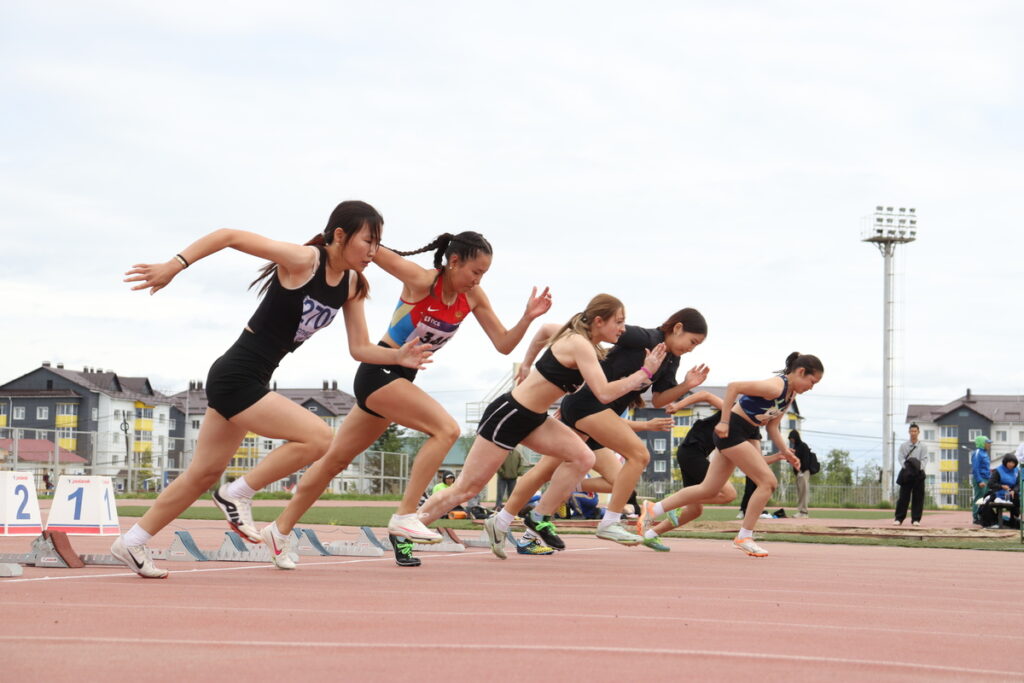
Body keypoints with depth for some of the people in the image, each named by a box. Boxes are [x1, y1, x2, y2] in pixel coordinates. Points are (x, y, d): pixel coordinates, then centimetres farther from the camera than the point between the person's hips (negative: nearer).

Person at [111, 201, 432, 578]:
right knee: (318, 437, -17)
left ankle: (131, 542, 26)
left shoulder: (351, 285, 5)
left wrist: (398, 357, -11)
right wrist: (174, 265, -27)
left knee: (204, 474, 16)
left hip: (250, 383, 9)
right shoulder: (303, 260, -18)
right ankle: (238, 495, -4)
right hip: (235, 376, -9)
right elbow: (229, 236, -20)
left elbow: (360, 348, 8)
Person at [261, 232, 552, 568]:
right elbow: (371, 250, -19)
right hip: (379, 372, -8)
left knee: (336, 459, 14)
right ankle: (404, 517, -21)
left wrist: (528, 317, -15)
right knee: (446, 429, -23)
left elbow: (503, 344, 0)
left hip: (400, 381, 8)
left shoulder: (473, 297, 2)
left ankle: (280, 530, 24)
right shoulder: (422, 281, -18)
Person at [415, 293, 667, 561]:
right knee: (467, 487, -6)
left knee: (582, 458, -8)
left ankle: (538, 518, 0)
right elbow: (604, 393, -30)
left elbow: (545, 330, 28)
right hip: (508, 414, -9)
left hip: (533, 419, 9)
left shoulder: (576, 337, 7)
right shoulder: (580, 345, -21)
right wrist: (644, 373, -24)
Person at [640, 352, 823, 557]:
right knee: (768, 481, -12)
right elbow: (733, 387, -27)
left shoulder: (791, 394, 7)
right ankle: (744, 537, -4)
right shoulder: (775, 387, -22)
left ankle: (652, 511, 19)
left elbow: (772, 426, 13)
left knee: (708, 489, 11)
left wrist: (784, 451, 0)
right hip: (732, 430, -10)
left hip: (749, 434, 10)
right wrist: (724, 422, -27)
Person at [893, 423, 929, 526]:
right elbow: (901, 458, 3)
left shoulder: (923, 446, 7)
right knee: (903, 496, -1)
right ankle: (899, 518, 3)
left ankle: (916, 519, 5)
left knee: (918, 497, -1)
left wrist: (919, 467, -18)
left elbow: (924, 459, 0)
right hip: (906, 473, 0)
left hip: (918, 473, 0)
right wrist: (906, 466, -16)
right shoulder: (903, 446, 9)